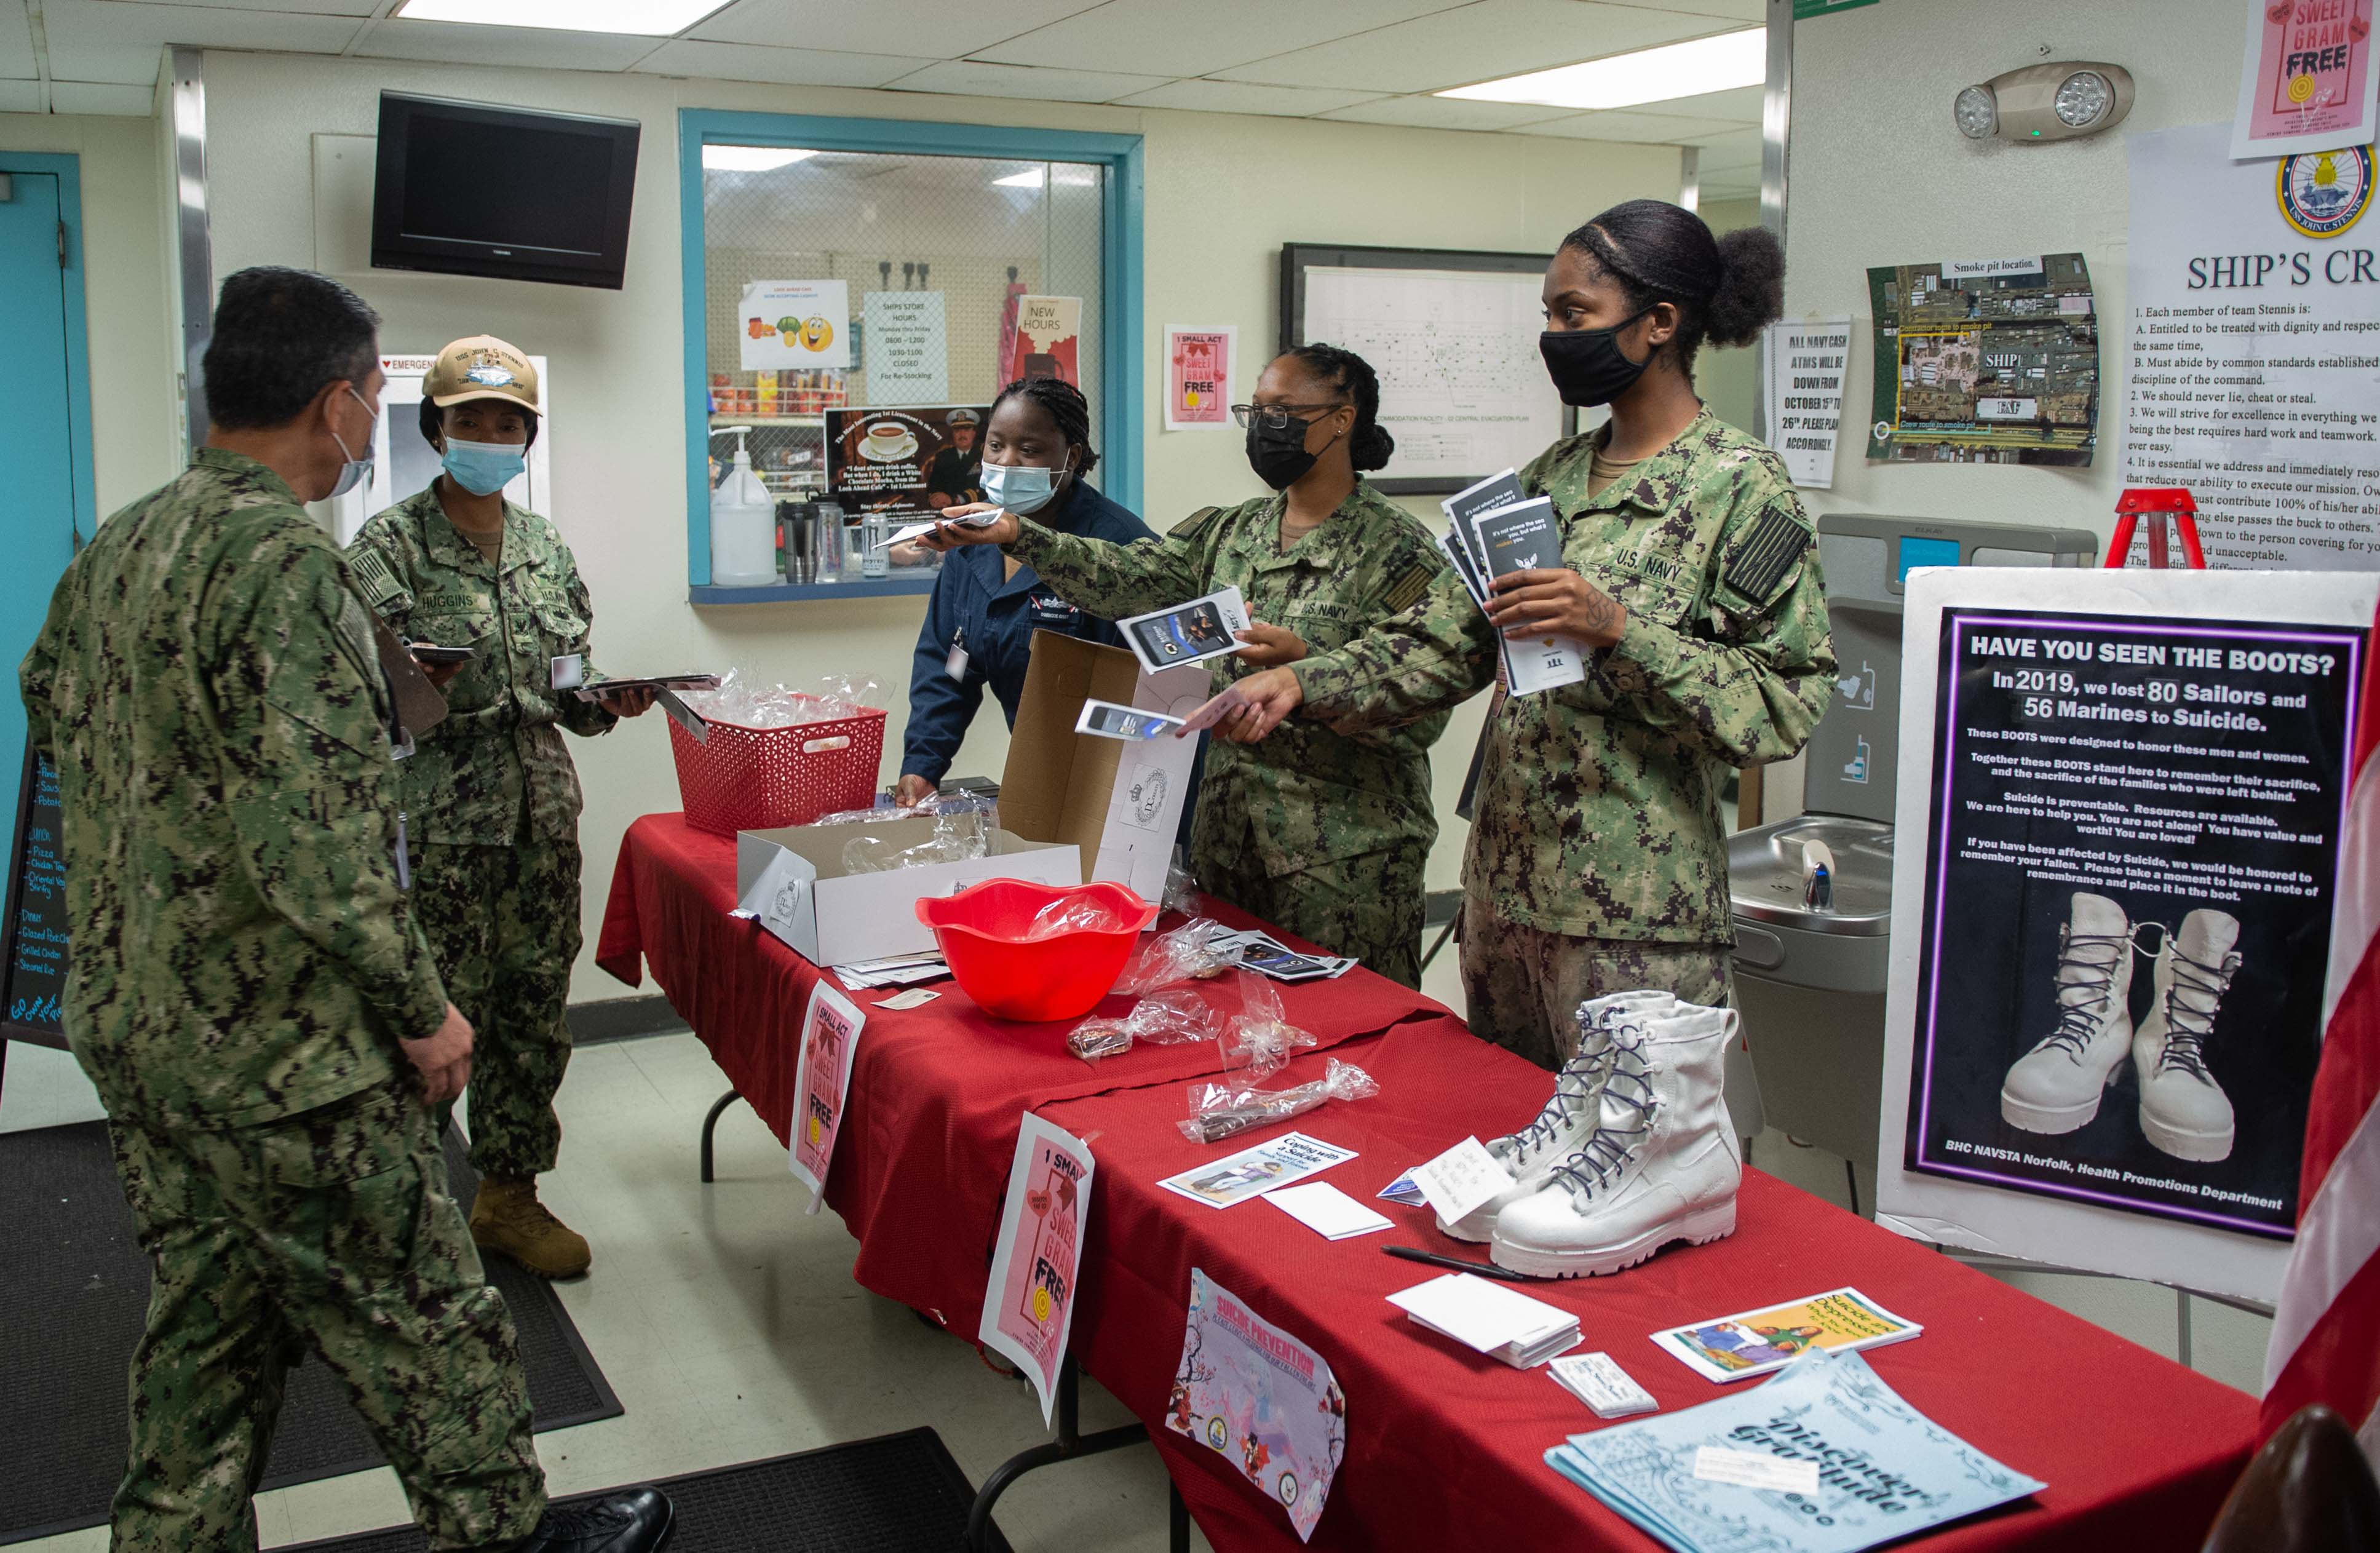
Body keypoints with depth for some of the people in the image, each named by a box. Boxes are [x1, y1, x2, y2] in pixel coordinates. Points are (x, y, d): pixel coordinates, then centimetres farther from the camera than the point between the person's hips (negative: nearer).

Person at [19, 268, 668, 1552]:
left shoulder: (111, 551, 7)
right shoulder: (281, 559, -22)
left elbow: (52, 721, 19)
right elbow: (319, 839, -26)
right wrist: (422, 1010, -15)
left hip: (130, 1025, 9)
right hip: (278, 1051, -9)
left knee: (206, 1327, 20)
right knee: (420, 1323, 8)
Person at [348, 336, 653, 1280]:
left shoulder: (547, 549, 13)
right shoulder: (387, 549, -3)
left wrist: (609, 701, -3)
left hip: (542, 811, 5)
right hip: (434, 821, -5)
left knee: (535, 1011, 11)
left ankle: (510, 1197, 25)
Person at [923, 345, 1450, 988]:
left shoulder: (1397, 550, -9)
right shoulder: (1229, 532, 12)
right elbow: (1128, 577, 0)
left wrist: (1303, 662, -28)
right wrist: (1017, 535, -12)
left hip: (1346, 855, -6)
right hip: (1229, 832, 6)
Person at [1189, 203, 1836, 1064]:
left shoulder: (1740, 485, -8)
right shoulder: (1552, 476, 12)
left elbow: (1783, 705, -14)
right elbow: (1445, 640, 9)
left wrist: (1616, 628, -23)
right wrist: (1300, 685, -4)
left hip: (1636, 924, -7)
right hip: (1505, 890, 7)